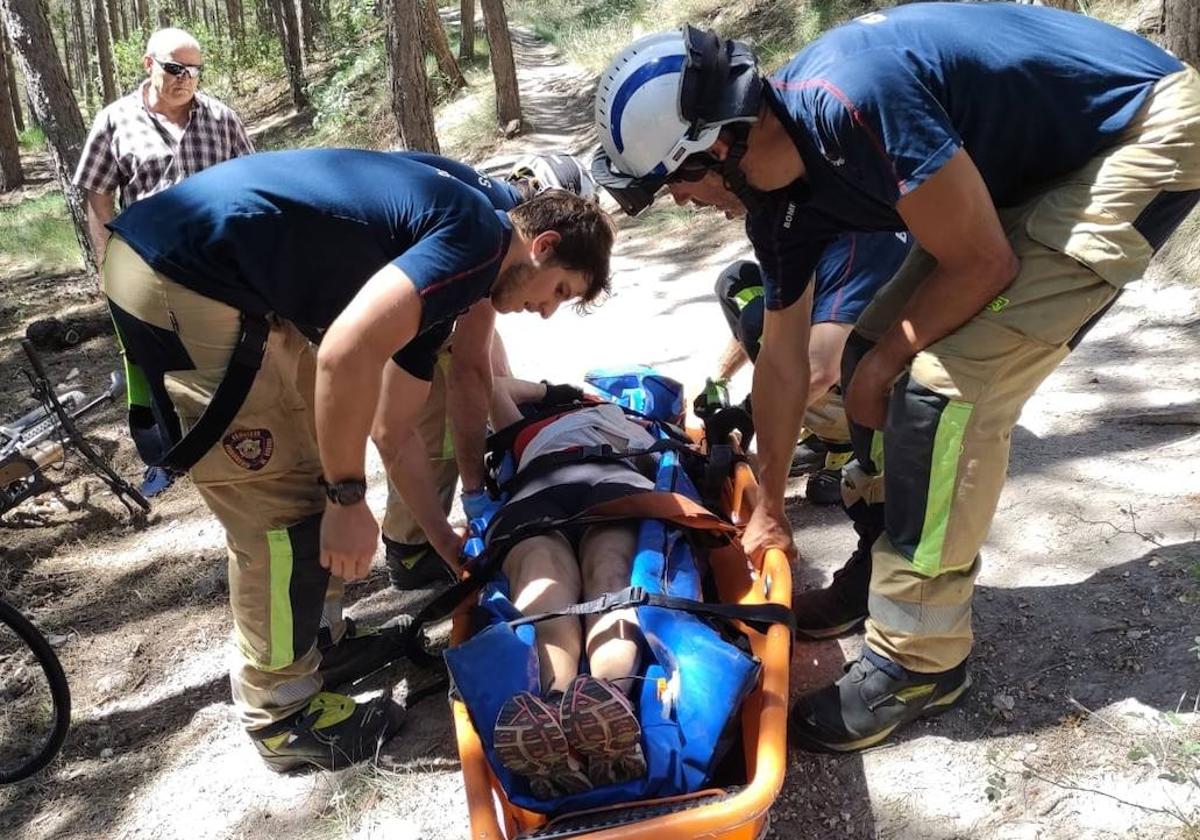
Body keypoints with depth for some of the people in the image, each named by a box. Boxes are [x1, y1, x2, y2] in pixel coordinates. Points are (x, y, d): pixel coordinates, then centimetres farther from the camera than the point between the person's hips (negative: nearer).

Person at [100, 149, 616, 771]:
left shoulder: (432, 274, 17)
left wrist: (450, 544, 26)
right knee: (286, 509, -2)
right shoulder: (475, 236, -11)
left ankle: (317, 642, 35)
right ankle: (281, 715, 16)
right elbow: (348, 353, -27)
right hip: (180, 281, -10)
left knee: (313, 470, 19)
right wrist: (348, 499, -16)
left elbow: (391, 432, 23)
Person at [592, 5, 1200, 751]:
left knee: (946, 383, -17)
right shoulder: (780, 197, -5)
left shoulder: (854, 101, -33)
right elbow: (782, 363, 6)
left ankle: (919, 659, -3)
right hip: (1039, 164, 8)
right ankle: (887, 567, 23)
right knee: (876, 353, 5)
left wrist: (881, 368, -7)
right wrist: (769, 508, 16)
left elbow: (981, 264, -23)